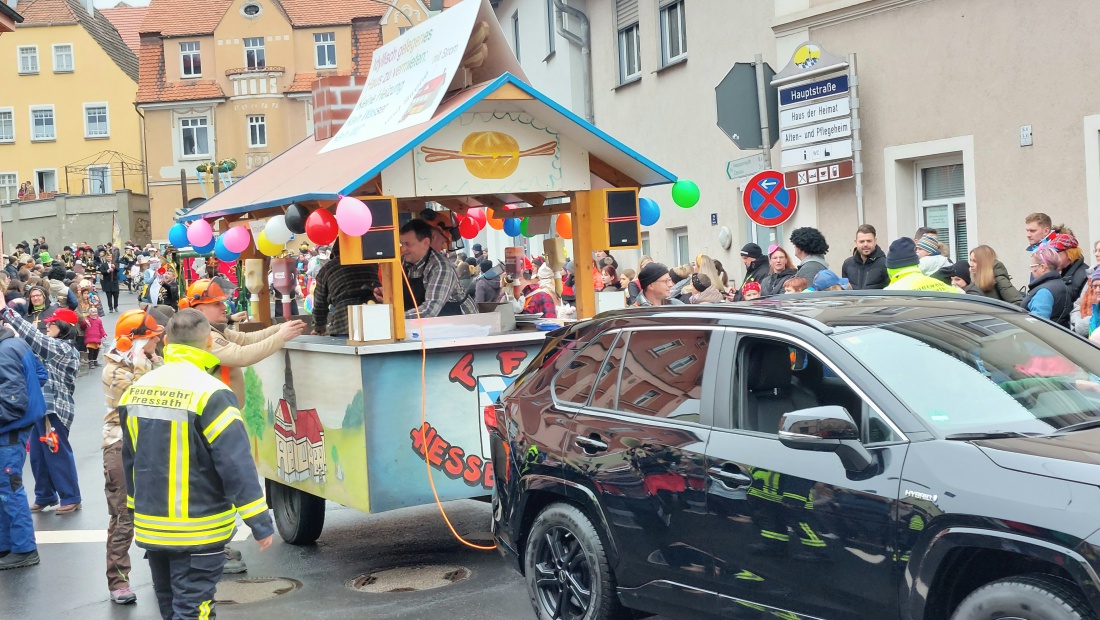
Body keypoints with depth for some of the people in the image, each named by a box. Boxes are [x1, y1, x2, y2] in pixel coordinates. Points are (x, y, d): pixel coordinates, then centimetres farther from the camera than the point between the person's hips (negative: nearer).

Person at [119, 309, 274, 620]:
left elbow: (130, 461, 14)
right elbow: (237, 464, -20)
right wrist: (260, 523, -15)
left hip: (151, 527, 7)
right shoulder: (210, 393, -18)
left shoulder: (137, 389, 4)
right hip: (197, 532, -7)